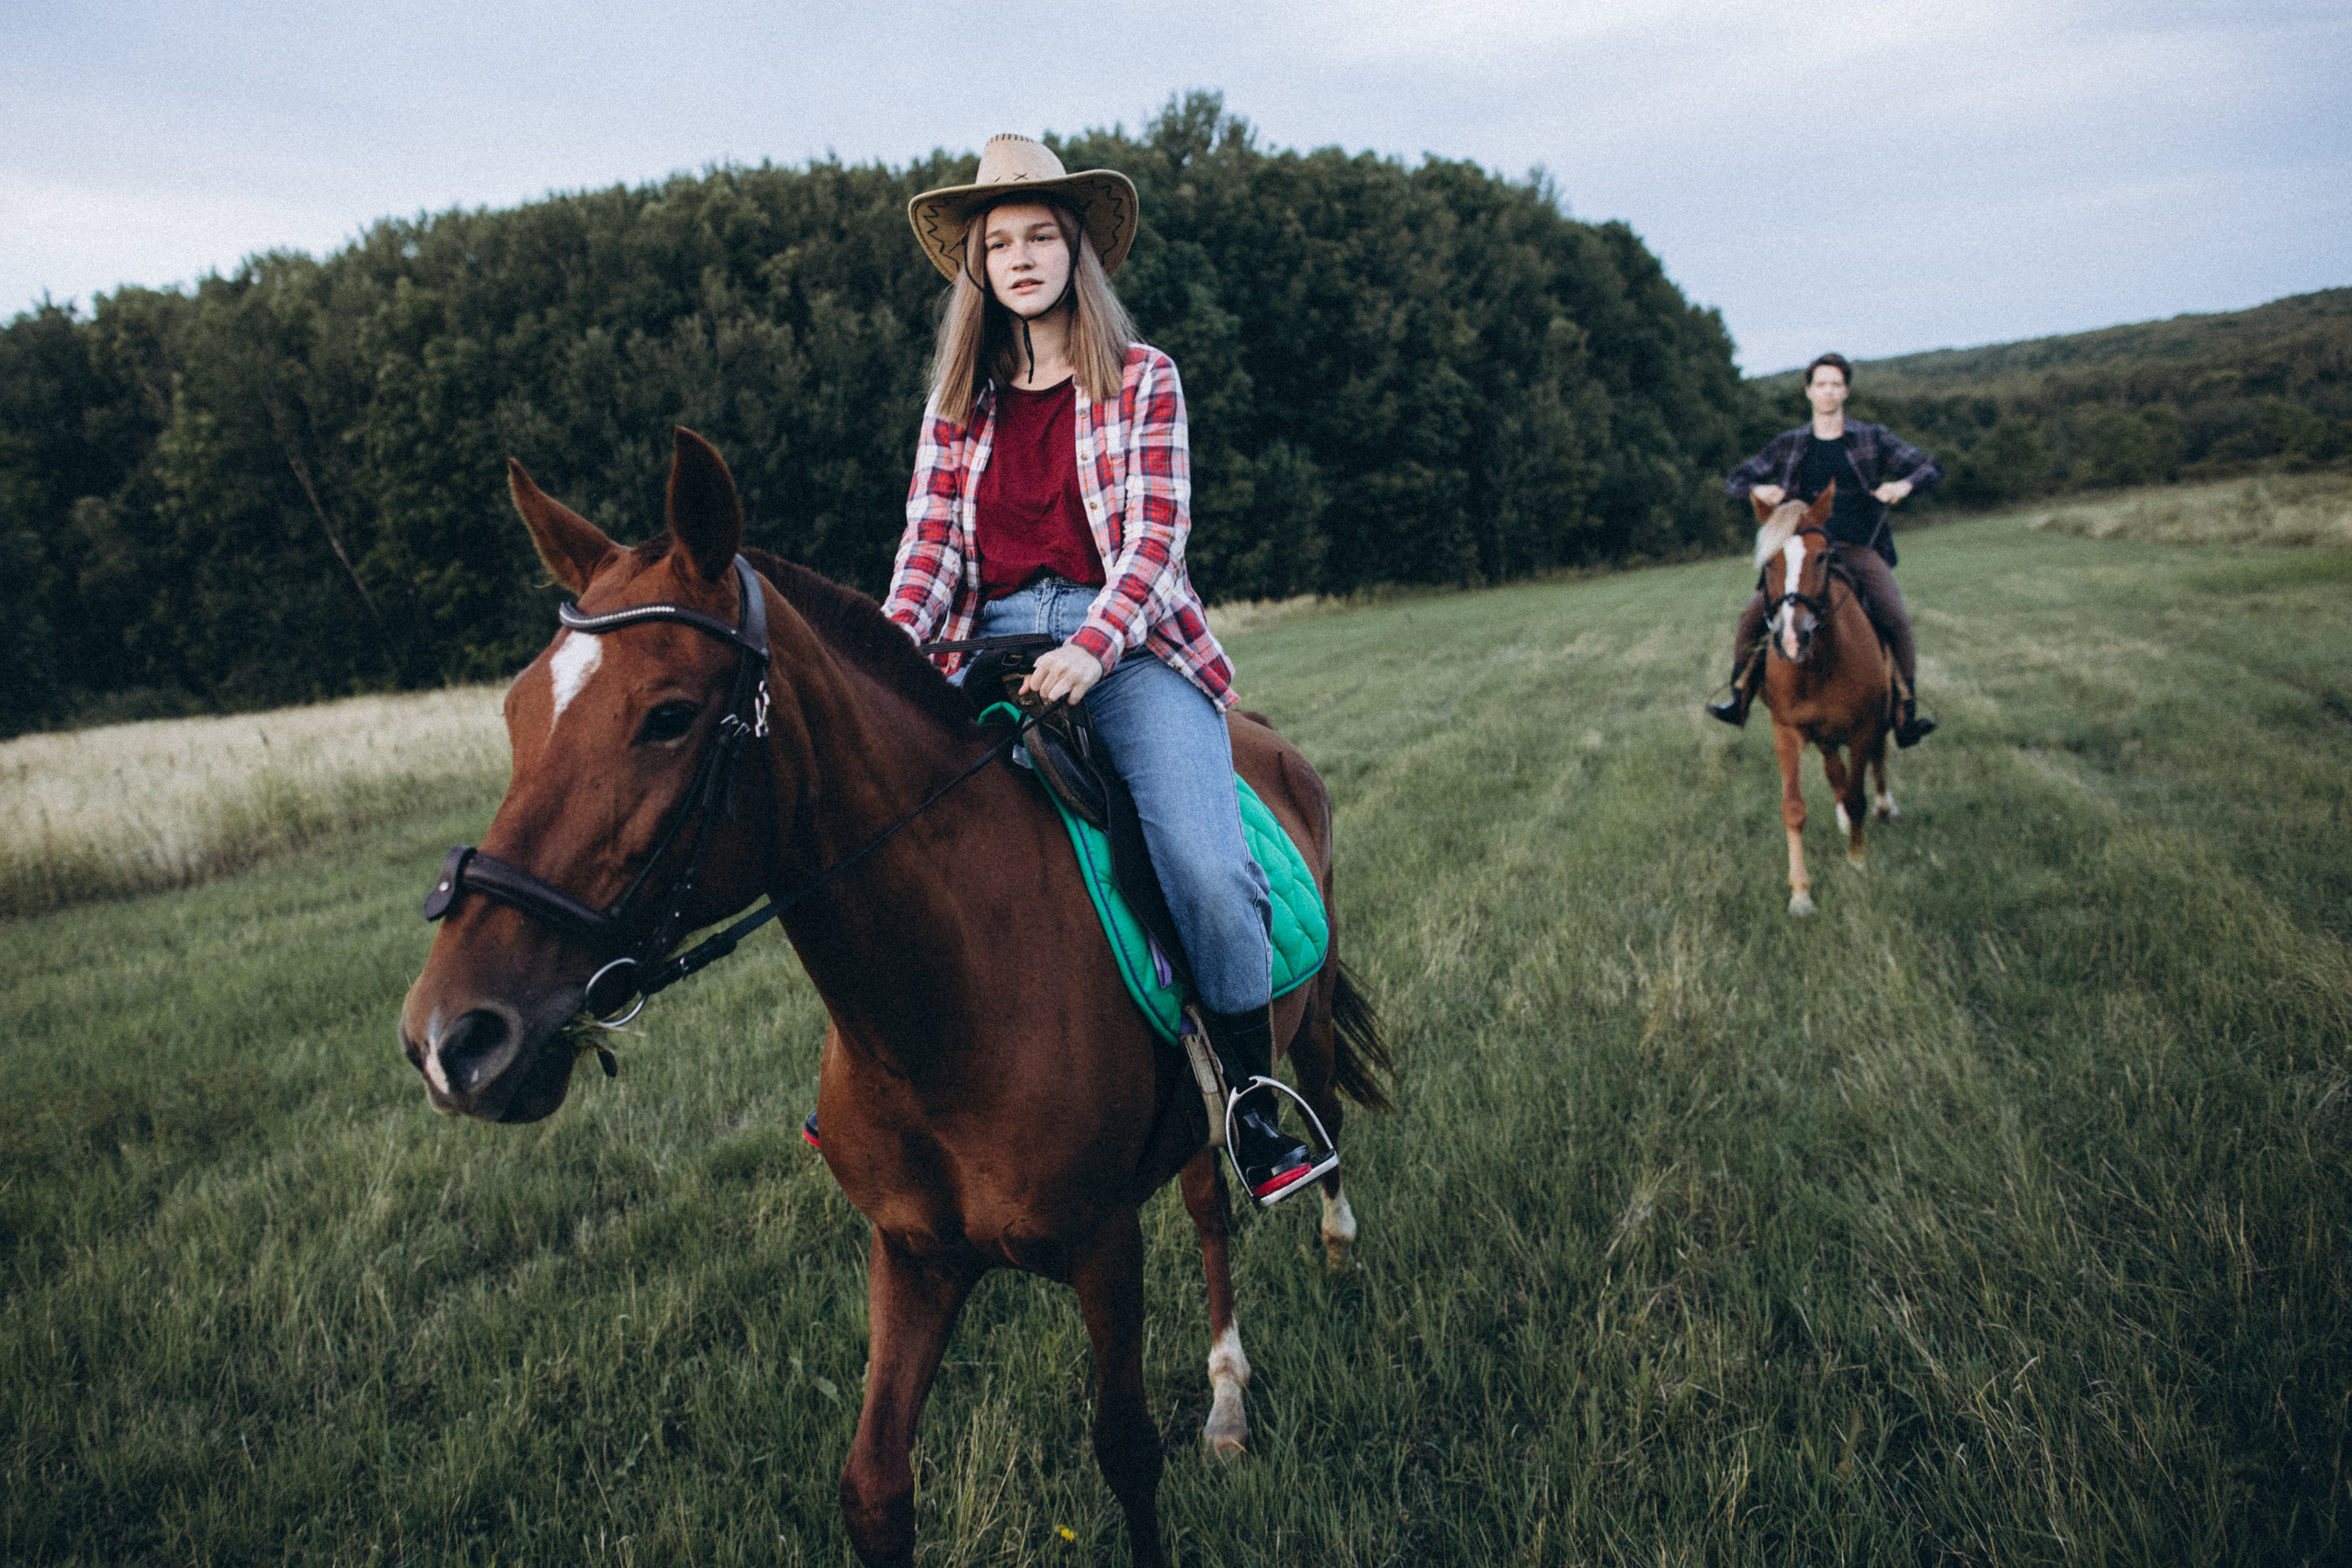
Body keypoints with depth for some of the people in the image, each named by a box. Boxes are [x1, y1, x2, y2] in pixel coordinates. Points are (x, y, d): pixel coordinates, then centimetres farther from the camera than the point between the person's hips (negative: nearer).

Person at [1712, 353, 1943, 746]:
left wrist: (1904, 484, -15)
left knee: (1895, 620, -23)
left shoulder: (1873, 440, 8)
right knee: (1754, 614, -17)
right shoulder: (1789, 445, 11)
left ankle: (1907, 717, -15)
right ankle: (1740, 698, 1)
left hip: (1862, 551, -1)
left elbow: (1931, 469, 7)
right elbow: (1735, 481, 13)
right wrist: (1759, 489, -11)